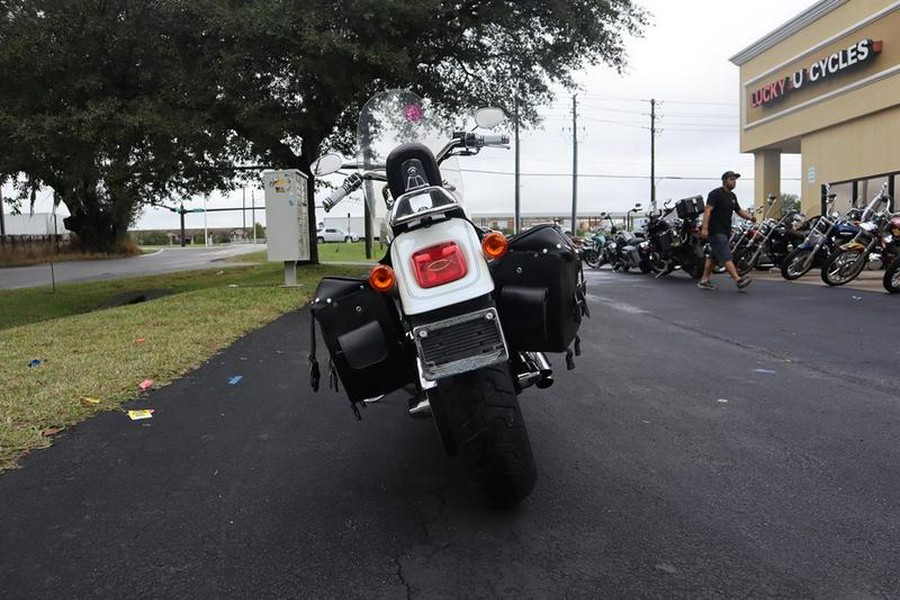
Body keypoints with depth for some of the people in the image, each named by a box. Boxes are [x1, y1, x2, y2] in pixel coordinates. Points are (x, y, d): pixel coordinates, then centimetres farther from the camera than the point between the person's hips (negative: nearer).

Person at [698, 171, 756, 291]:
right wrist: (705, 228, -27)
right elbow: (708, 210, -18)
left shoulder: (732, 196, 17)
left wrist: (750, 217, 1)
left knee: (714, 256, 11)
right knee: (726, 257, -13)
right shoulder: (716, 194, -10)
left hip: (725, 231, 9)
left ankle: (704, 281, 15)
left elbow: (739, 210, 22)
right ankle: (738, 280, -19)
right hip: (716, 231, -9)